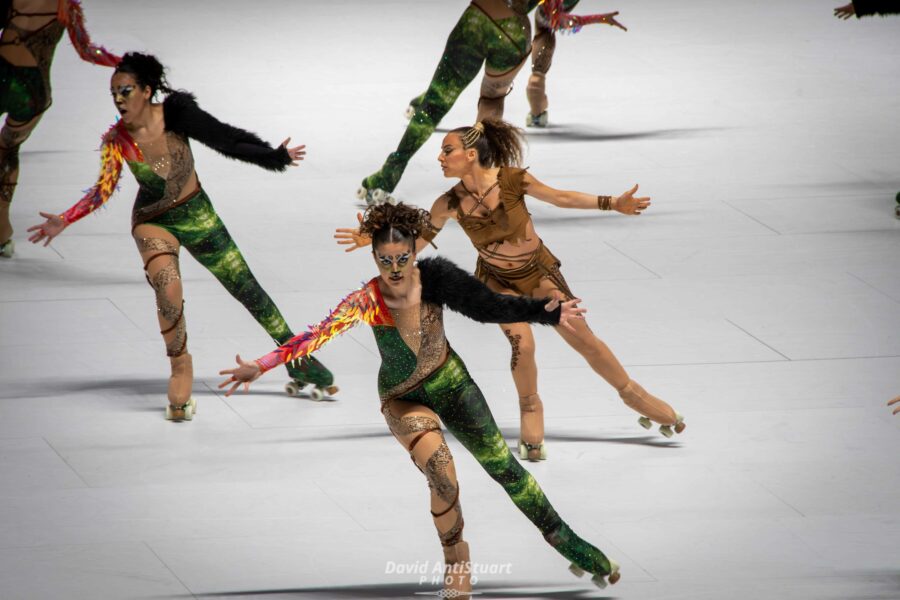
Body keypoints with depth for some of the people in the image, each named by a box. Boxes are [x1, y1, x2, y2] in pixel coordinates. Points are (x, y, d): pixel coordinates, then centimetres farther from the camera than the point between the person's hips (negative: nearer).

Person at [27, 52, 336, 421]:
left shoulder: (176, 114, -20)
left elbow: (225, 139, -14)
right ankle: (180, 367, -8)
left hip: (196, 214, 1)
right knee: (168, 288, -28)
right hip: (153, 223, -1)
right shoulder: (117, 141, -16)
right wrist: (63, 221, -18)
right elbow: (102, 191, -8)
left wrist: (275, 157, -14)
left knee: (245, 287, 8)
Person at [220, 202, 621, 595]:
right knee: (442, 475, -22)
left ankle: (565, 541, 26)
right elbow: (320, 333, -36)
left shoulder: (435, 277, -22)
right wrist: (260, 366, -45)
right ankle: (455, 557, 3)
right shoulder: (367, 301, -28)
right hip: (402, 399, -2)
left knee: (501, 464, 9)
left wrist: (546, 312, -25)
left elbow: (487, 306, -15)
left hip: (449, 381, 2)